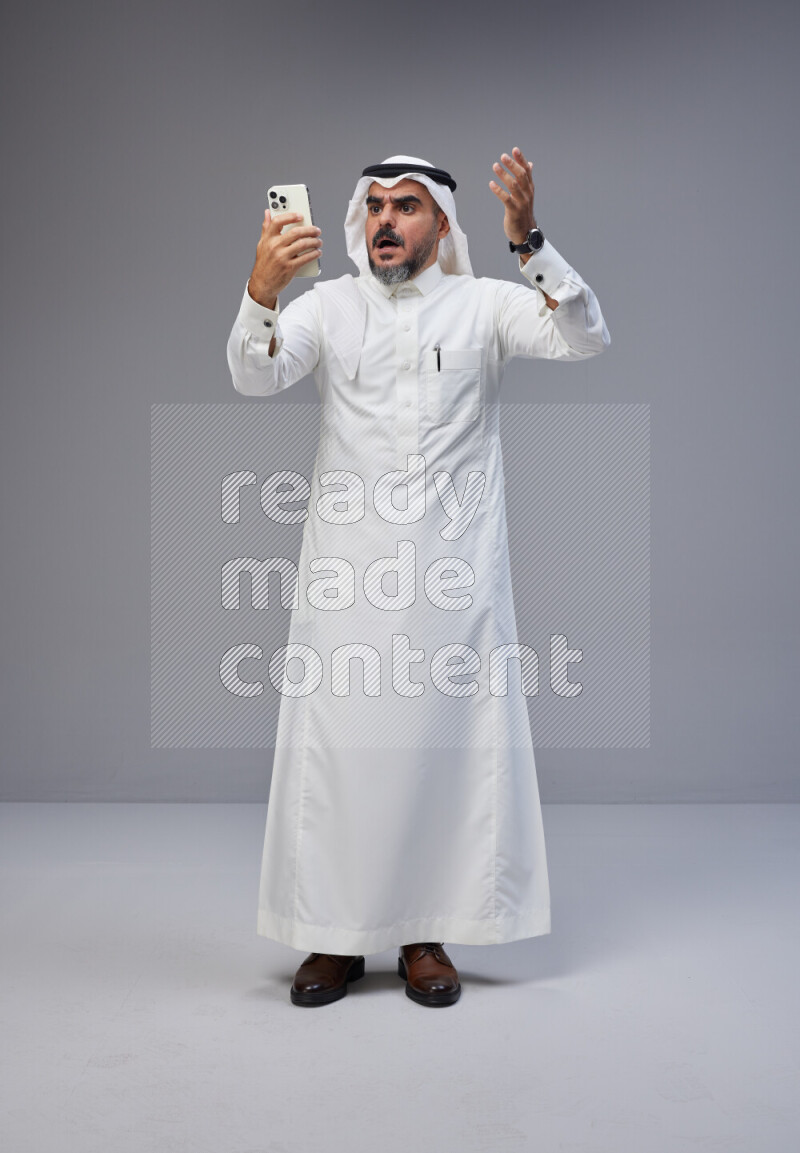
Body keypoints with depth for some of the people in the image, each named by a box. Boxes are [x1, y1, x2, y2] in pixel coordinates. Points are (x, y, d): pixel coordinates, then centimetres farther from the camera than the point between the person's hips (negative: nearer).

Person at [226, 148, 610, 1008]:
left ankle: (424, 935, 19)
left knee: (448, 744, 4)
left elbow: (585, 338, -9)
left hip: (453, 569, -1)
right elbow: (253, 375, -7)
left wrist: (527, 240, -22)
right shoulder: (328, 305, 9)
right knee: (335, 744, 3)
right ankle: (335, 936, 17)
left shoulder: (484, 304, 5)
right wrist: (261, 287, -26)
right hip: (346, 569, 1)